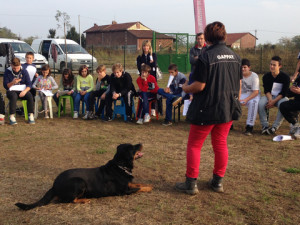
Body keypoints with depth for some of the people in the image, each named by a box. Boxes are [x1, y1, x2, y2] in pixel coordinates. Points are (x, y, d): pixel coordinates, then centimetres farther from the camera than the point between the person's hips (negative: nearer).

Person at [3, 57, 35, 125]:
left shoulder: (24, 72, 0)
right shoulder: (7, 72, -3)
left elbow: (29, 84, -3)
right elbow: (5, 86, -5)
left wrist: (25, 91, -23)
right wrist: (12, 83, -26)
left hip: (22, 91, 1)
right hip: (11, 91, -1)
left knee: (30, 96, -30)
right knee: (13, 96, -37)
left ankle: (31, 115, -24)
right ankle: (12, 116, -35)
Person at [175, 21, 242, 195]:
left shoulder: (206, 57, -16)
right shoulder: (235, 57, 4)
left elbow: (200, 86, -16)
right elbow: (239, 84, 10)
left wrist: (186, 88, 3)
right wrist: (235, 102, 24)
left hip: (207, 109, -6)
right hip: (229, 108, 6)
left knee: (194, 145, 6)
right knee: (221, 144, 16)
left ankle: (191, 183, 9)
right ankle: (218, 181, 24)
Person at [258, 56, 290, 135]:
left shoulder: (285, 77, -12)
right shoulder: (266, 76, -3)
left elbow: (283, 93, -14)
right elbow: (266, 91, -2)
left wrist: (274, 101, -26)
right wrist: (270, 99, -23)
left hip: (280, 97, -2)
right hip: (269, 96, 2)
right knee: (260, 104, -30)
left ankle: (275, 127, -29)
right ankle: (265, 126, -22)